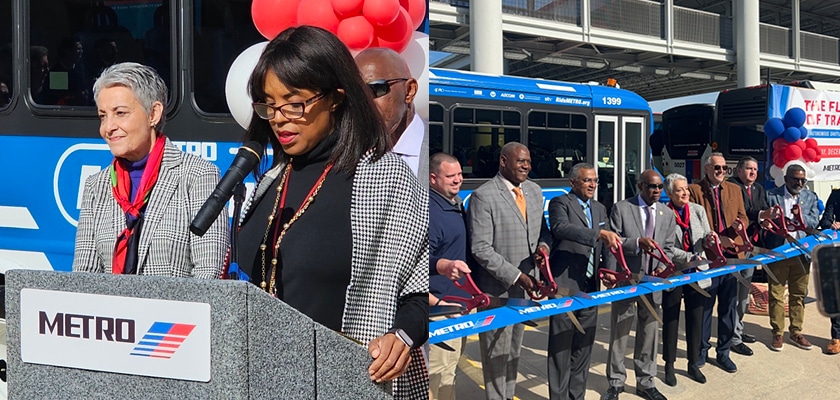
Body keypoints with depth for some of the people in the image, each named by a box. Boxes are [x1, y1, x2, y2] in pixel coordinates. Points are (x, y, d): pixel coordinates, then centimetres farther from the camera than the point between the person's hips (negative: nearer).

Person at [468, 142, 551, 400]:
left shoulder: (534, 191, 8)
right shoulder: (483, 196, -14)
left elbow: (542, 229, 19)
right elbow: (481, 248, -18)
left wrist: (543, 244, -6)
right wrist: (516, 276, -21)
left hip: (523, 286, 7)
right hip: (496, 289, -7)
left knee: (514, 352, 17)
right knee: (496, 354, 2)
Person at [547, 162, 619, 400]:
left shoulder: (600, 209, 16)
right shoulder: (560, 203, -5)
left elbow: (607, 245, 14)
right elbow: (561, 228, -25)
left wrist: (609, 270, -5)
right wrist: (599, 233, -34)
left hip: (590, 287, 7)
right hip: (565, 286, -7)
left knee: (584, 347, 12)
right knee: (561, 348, -3)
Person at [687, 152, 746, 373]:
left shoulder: (734, 189, 14)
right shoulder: (694, 190, 0)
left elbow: (743, 216, 13)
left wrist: (739, 225, -11)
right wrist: (716, 238, -15)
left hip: (731, 254, 4)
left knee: (728, 307, 7)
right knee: (704, 305, 5)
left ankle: (723, 353, 17)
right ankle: (701, 349, 19)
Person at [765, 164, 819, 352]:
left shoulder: (810, 197, 8)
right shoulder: (771, 195, -1)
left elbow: (814, 222, -1)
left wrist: (801, 217, -20)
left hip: (801, 253, 3)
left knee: (799, 294, 10)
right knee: (775, 295, 3)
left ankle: (796, 333, 21)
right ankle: (777, 334, 12)